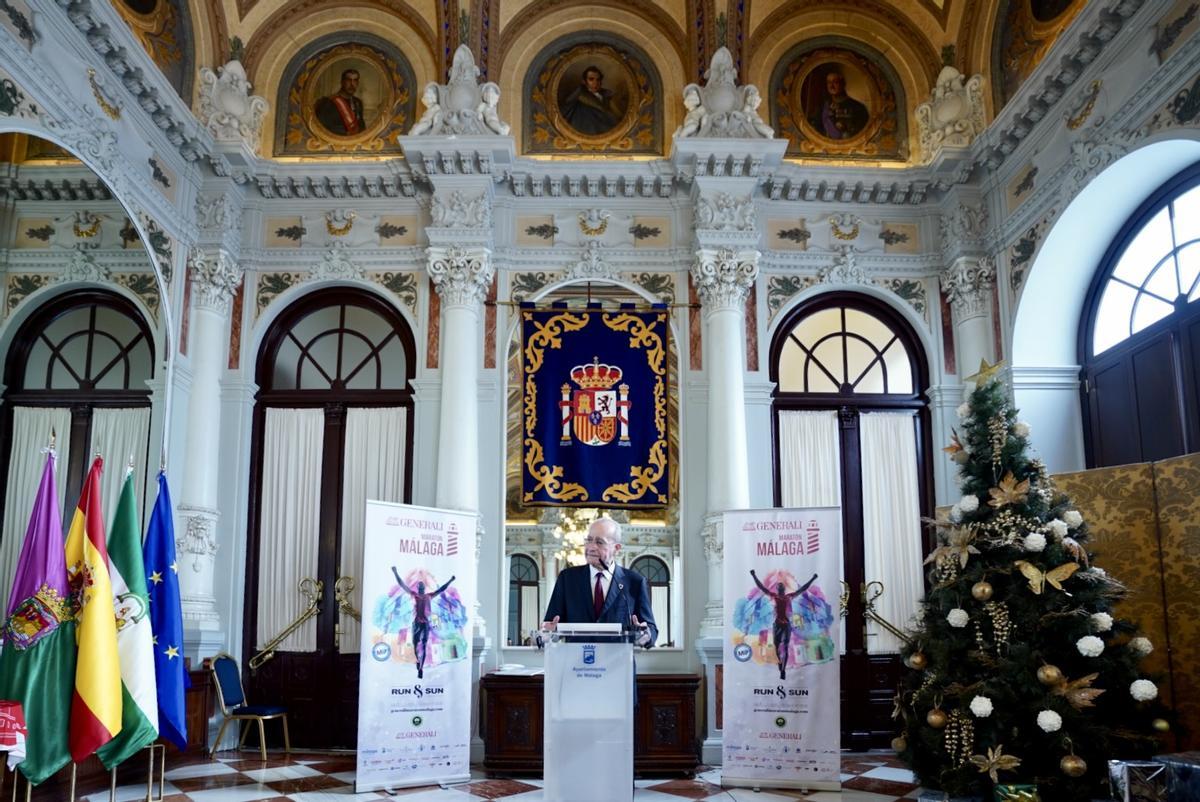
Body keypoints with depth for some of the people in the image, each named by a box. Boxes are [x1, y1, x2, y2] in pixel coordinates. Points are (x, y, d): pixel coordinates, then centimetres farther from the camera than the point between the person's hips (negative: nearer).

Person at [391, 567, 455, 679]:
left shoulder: (429, 596, 10)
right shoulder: (413, 595, 8)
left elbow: (441, 589, 16)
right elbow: (402, 584, 5)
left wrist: (450, 580, 14)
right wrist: (395, 573, 0)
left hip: (425, 623, 0)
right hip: (416, 623, 0)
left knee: (424, 647, -3)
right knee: (415, 645, 3)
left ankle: (421, 669, -1)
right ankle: (418, 661, 33)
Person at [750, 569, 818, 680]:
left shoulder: (789, 596, 10)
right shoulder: (773, 596, 8)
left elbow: (802, 589, 15)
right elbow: (761, 587, 6)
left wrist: (812, 579, 15)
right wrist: (754, 576, 3)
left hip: (787, 624, 0)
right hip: (777, 624, 0)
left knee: (785, 647, -5)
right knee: (777, 646, 7)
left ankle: (783, 670, -8)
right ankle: (781, 668, 31)